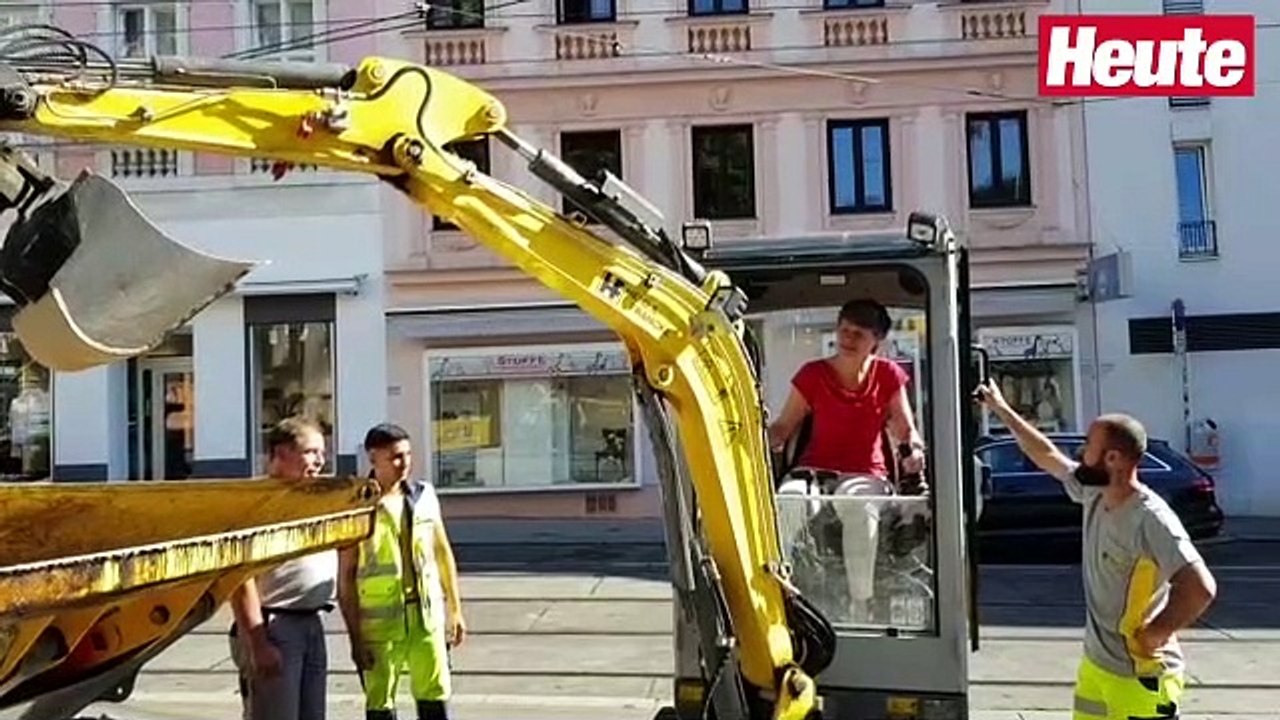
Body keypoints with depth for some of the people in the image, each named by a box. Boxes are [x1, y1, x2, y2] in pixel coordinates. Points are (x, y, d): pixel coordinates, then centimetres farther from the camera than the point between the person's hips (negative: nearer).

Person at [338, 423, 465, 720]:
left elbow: (443, 554, 12)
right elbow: (345, 577, -8)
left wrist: (455, 610, 12)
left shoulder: (424, 495, 4)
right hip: (380, 621, -3)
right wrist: (355, 637, -10)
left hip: (428, 616, 4)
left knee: (435, 696, 8)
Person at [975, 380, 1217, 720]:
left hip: (1140, 675, -9)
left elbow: (1200, 588, -32)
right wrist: (1000, 408, 17)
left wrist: (1152, 637, -21)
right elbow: (1047, 456, 14)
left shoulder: (1150, 518, -24)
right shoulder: (1094, 494, 0)